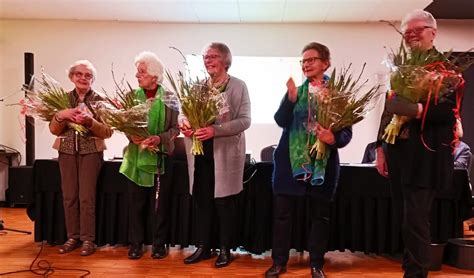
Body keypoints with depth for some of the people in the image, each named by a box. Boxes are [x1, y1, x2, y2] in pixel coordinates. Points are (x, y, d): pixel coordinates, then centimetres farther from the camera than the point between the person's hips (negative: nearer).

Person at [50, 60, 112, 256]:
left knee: (86, 197, -3)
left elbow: (108, 131, -6)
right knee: (69, 197, 6)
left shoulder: (99, 100, -2)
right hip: (67, 152, 3)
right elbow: (54, 130, 5)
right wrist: (60, 116, -15)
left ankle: (88, 239, 8)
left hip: (91, 152, -3)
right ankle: (72, 237, 19)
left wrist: (90, 121, -22)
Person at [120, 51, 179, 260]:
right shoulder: (132, 96, 2)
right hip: (137, 155, 2)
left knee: (160, 202, 7)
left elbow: (175, 128, -4)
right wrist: (131, 135, -14)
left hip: (161, 156, -2)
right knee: (136, 202, 8)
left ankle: (159, 244, 21)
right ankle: (135, 243, 22)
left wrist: (160, 138, -20)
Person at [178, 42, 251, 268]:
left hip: (225, 153, -4)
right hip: (200, 152, 4)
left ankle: (225, 249, 22)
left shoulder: (238, 86, -2)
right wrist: (183, 122, -15)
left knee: (224, 203, 5)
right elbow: (184, 111, 9)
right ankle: (202, 247, 26)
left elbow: (245, 120, -11)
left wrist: (215, 130, -23)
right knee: (200, 200, 11)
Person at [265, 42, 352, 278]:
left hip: (324, 163, -1)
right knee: (282, 213, 6)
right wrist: (291, 98, -21)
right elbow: (280, 120, -7)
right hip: (291, 161, 2)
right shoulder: (295, 89, 6)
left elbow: (347, 131, -3)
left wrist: (334, 139, -23)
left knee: (320, 215, 9)